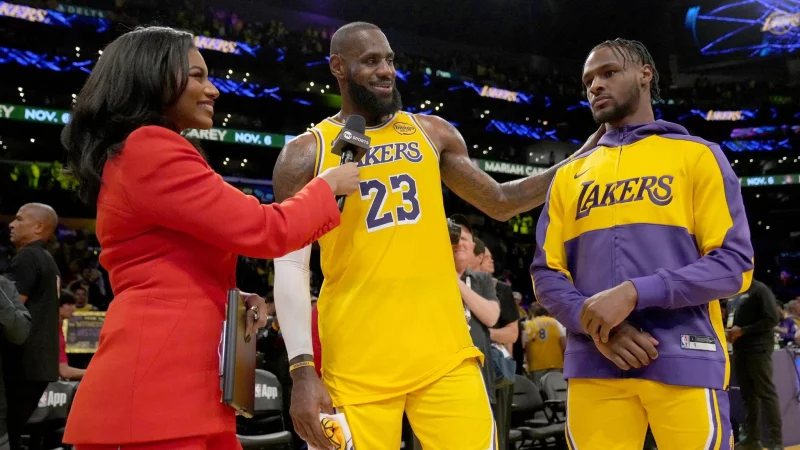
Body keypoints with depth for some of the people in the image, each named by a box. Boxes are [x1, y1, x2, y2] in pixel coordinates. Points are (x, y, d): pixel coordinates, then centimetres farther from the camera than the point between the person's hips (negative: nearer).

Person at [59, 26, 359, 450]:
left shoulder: (139, 154, 22)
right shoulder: (150, 148, -11)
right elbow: (263, 230, -15)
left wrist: (233, 299, 11)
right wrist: (329, 186, 2)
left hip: (179, 384, 10)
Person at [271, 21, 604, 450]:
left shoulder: (432, 132, 13)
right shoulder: (306, 152, 3)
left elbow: (500, 202, 22)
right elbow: (291, 266, -1)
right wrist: (302, 368, -11)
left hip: (444, 349, 3)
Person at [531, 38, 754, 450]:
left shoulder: (697, 156, 6)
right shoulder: (569, 174, 17)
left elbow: (734, 263, -3)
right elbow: (546, 274, 11)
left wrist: (635, 293, -16)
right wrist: (595, 325, -8)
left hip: (684, 362, -2)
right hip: (594, 367, 3)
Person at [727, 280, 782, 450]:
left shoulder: (761, 290, -7)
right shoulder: (739, 293, 17)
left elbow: (772, 319, -14)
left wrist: (742, 331, -16)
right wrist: (733, 331, 3)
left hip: (758, 349, -8)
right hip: (741, 350, 8)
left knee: (765, 393, -8)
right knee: (748, 394, 9)